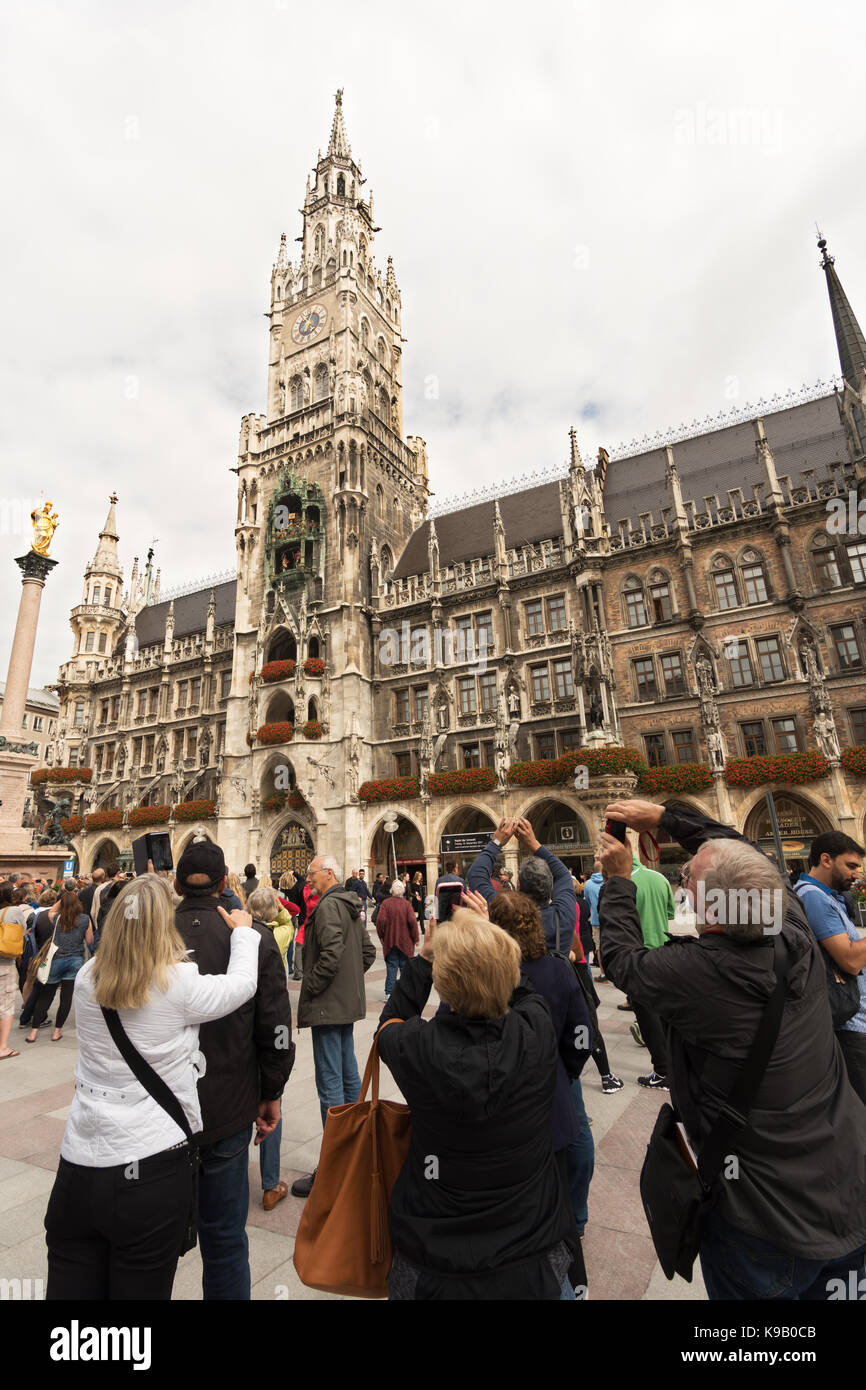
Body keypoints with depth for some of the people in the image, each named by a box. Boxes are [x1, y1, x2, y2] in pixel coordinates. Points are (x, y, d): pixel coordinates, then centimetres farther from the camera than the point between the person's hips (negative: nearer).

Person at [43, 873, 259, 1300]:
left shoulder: (87, 980, -5)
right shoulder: (180, 982, -17)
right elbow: (242, 984, -2)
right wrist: (242, 930, 13)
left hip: (78, 1168, 4)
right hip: (152, 1172, -4)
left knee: (71, 1285, 20)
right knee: (142, 1287, 15)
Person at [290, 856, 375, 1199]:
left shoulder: (328, 905, -17)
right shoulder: (350, 906, 11)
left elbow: (331, 952, -28)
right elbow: (368, 951, 16)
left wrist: (311, 987, -16)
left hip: (328, 1005, -10)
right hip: (348, 1003, 10)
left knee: (330, 1084, -2)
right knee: (348, 1074, 19)